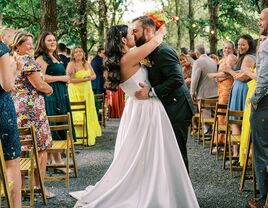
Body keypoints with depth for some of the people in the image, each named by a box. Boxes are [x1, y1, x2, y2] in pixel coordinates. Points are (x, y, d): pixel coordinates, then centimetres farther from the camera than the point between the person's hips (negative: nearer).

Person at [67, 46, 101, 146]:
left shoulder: (86, 64, 11)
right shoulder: (71, 64, -8)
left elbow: (94, 75, 13)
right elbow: (70, 79, -17)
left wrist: (90, 77, -10)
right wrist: (84, 79, -18)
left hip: (87, 92, 6)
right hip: (76, 92, -6)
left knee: (89, 113, 9)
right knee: (79, 115, -7)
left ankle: (90, 135, 19)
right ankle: (81, 137, -2)